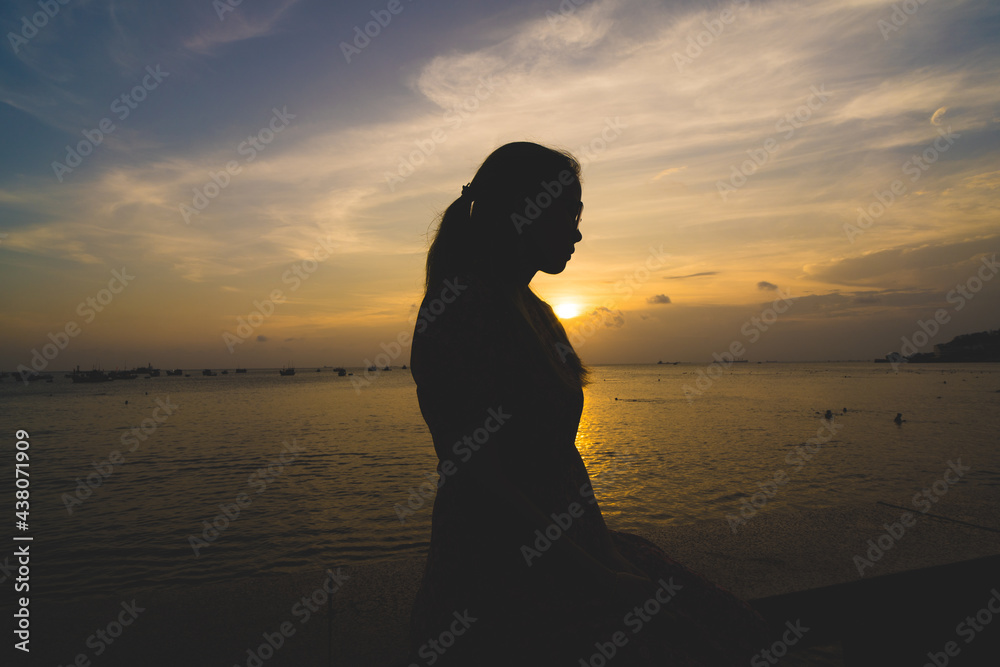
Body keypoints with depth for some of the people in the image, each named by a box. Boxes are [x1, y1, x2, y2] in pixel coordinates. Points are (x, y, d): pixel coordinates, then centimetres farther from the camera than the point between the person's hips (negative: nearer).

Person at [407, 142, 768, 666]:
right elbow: (477, 480, -20)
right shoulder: (460, 309, -15)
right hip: (497, 579, -8)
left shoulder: (532, 311, 15)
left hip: (562, 551, 8)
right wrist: (595, 578, -18)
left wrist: (599, 543, 11)